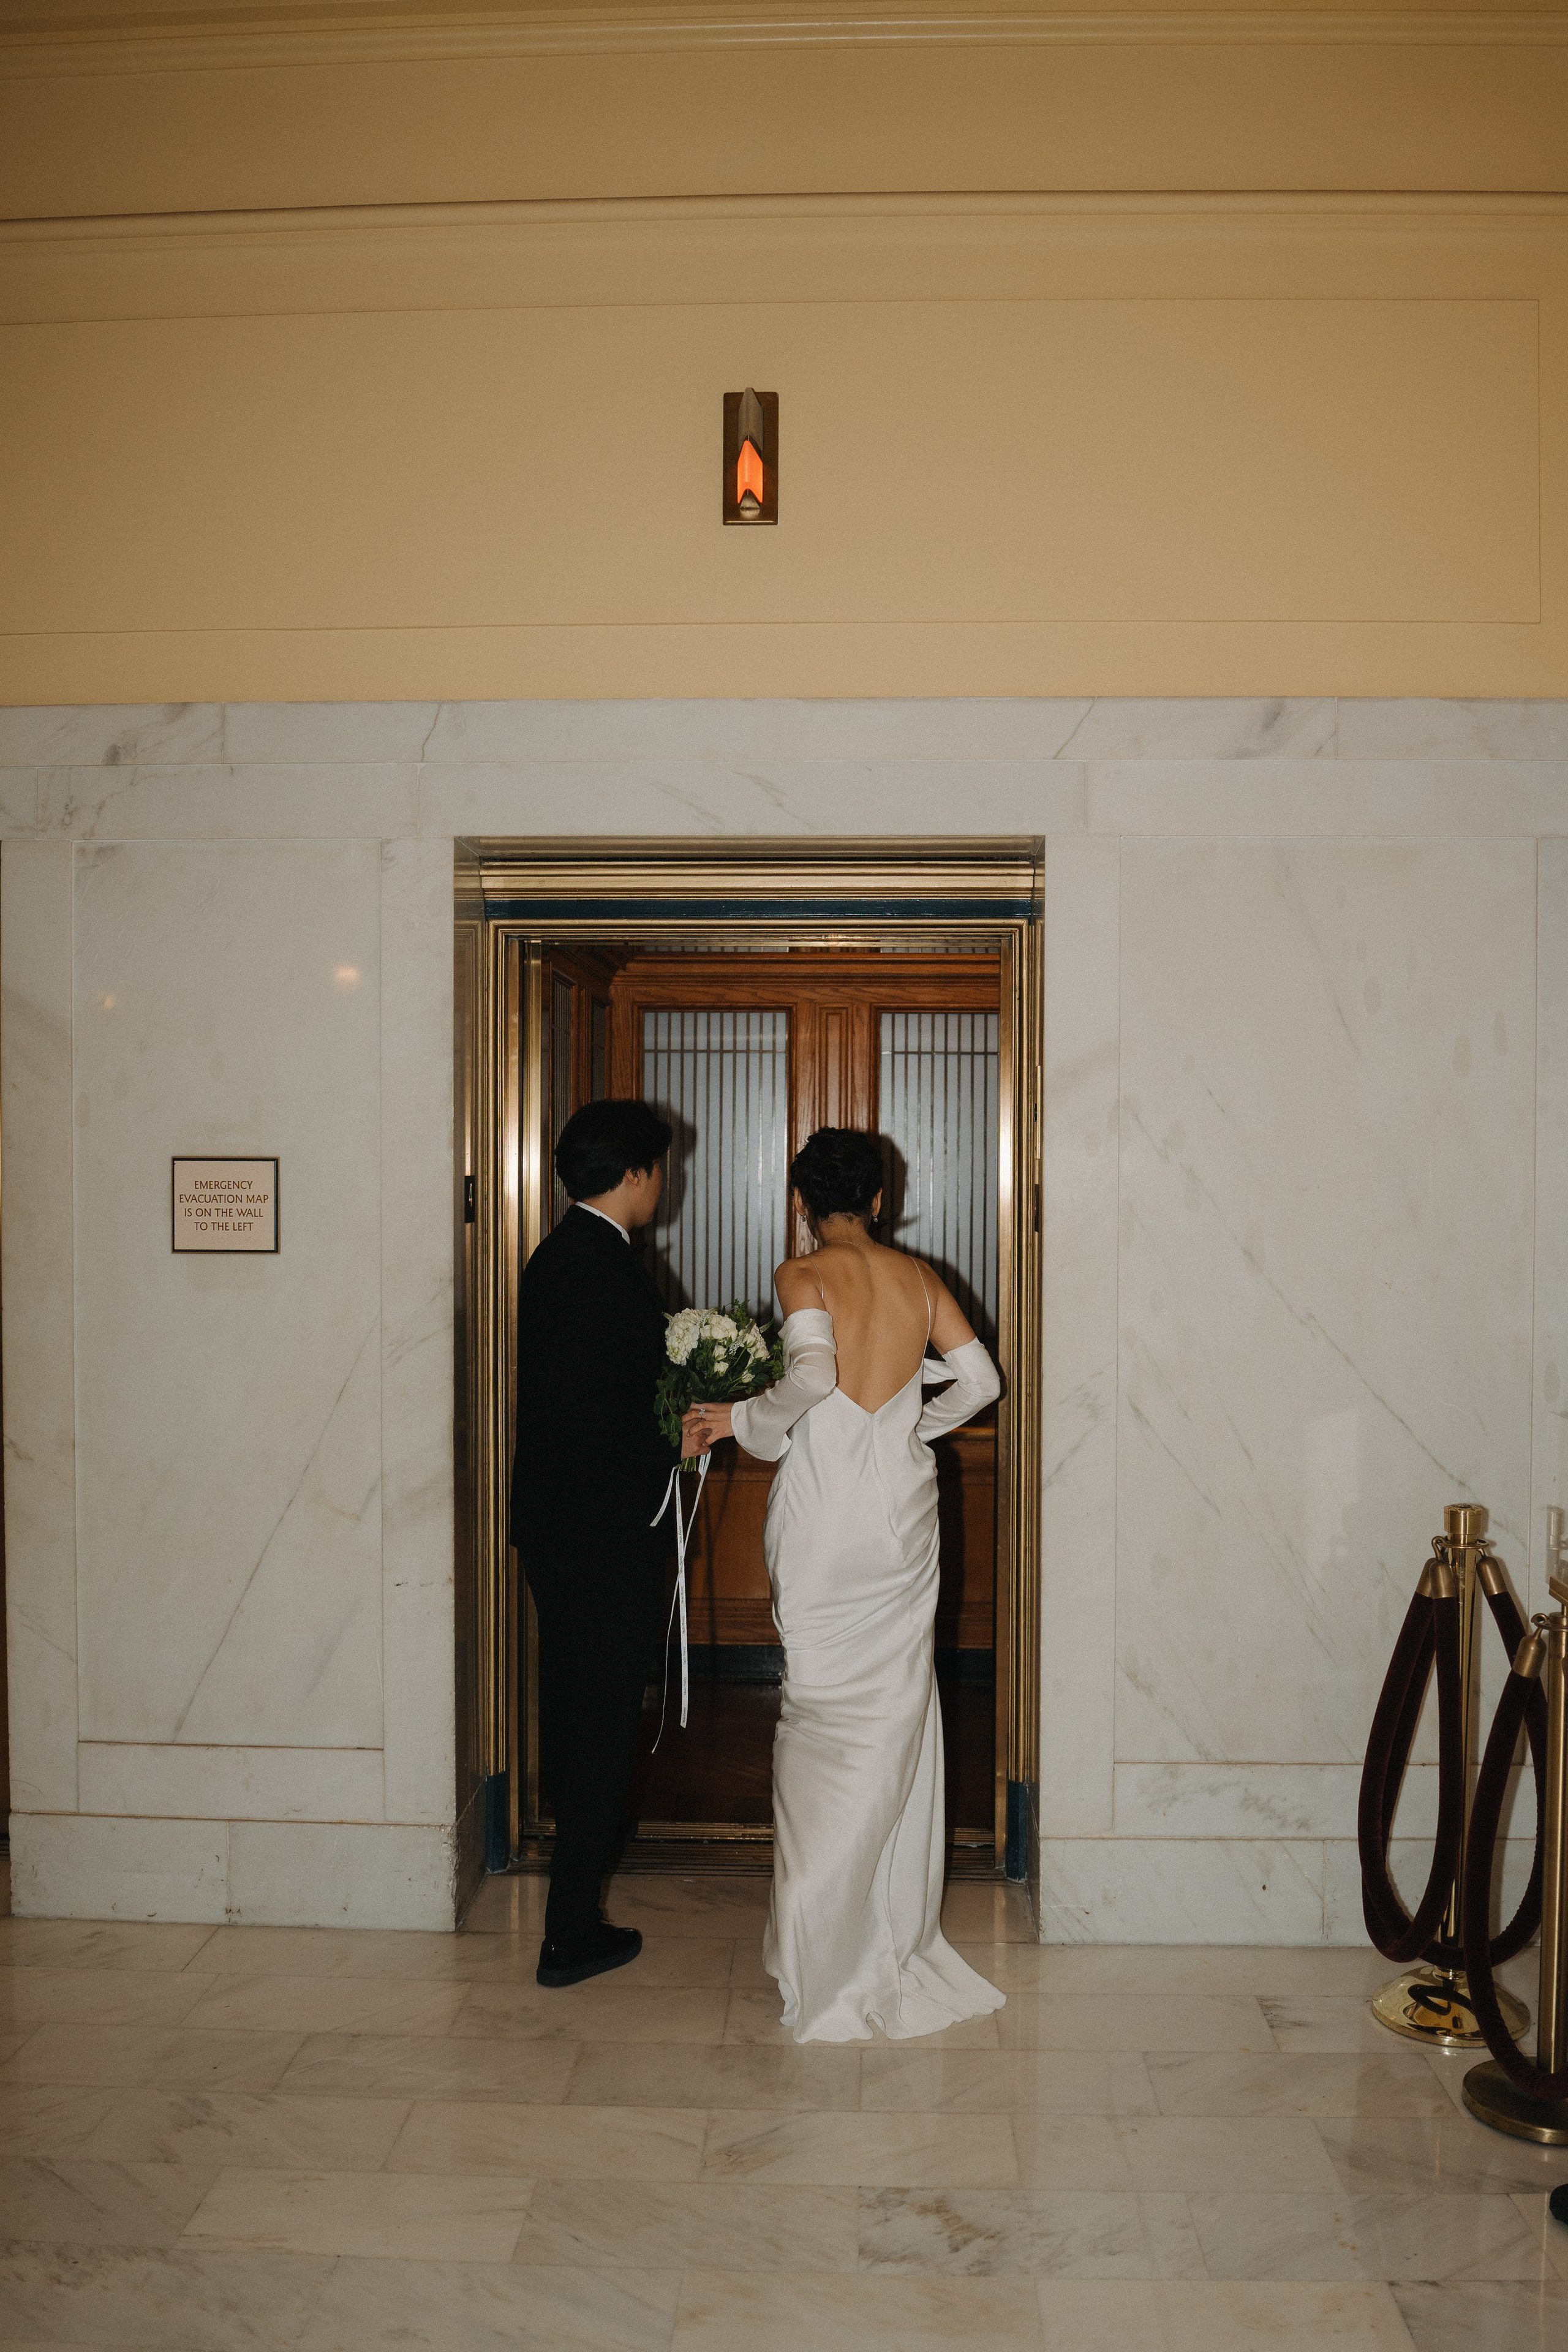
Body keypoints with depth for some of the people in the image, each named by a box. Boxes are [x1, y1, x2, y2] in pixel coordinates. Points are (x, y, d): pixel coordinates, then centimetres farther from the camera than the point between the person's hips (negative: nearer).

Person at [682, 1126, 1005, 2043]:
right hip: (904, 1511, 4)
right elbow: (980, 1380, 4)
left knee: (826, 1718, 5)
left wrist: (743, 1420, -10)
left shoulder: (803, 1276, -8)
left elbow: (813, 1375, -24)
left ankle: (823, 1942, 12)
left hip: (826, 1512, -4)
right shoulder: (919, 1277, 5)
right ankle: (899, 1928, 23)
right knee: (900, 1711, 13)